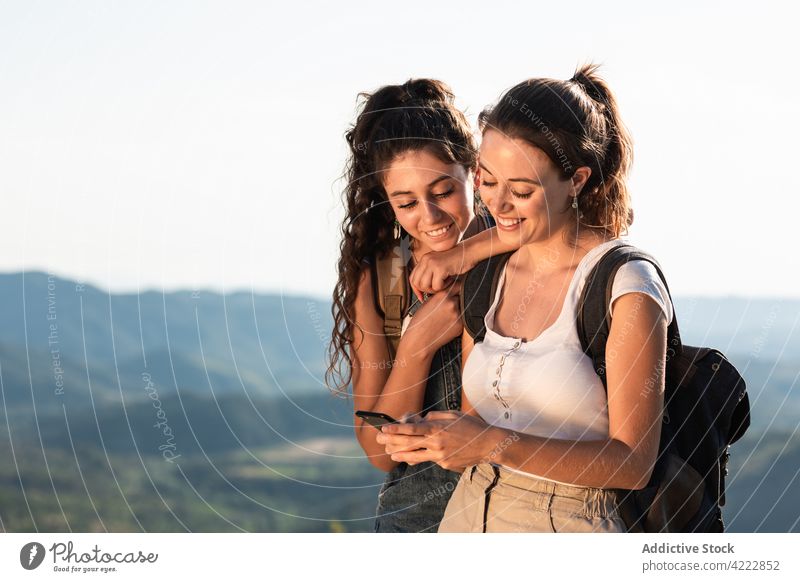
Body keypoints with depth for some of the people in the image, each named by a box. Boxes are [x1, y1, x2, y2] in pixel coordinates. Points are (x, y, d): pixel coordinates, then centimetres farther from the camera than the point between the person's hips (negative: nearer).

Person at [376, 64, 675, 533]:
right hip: (467, 516, 5)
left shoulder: (624, 286, -13)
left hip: (566, 526, -5)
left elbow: (633, 461, -15)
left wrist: (497, 444, -23)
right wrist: (434, 439, -10)